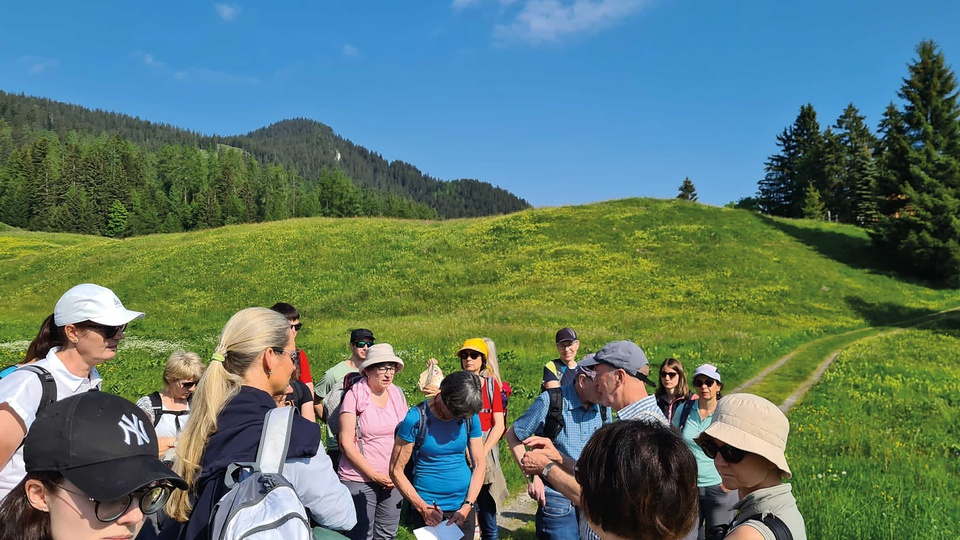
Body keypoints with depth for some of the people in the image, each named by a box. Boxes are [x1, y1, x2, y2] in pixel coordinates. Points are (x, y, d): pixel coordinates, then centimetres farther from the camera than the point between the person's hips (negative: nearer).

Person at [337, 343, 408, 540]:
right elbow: (346, 444, -11)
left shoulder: (397, 394, 5)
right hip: (360, 479, -4)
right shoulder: (354, 396, -9)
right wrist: (375, 475, -12)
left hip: (393, 479, 4)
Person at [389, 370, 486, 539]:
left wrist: (468, 506, -10)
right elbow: (396, 470, -11)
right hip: (428, 511, -3)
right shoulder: (416, 419, -14)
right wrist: (423, 507, -16)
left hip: (463, 507, 3)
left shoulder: (470, 417, -3)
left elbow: (479, 463, 0)